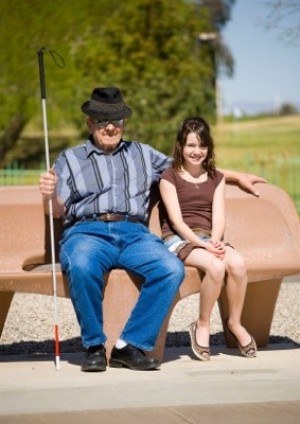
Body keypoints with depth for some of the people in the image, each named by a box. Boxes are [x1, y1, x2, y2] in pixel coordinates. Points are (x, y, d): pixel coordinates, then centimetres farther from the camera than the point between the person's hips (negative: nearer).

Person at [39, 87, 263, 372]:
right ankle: (94, 346, -21)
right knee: (82, 267, -39)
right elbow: (57, 211, 11)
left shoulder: (142, 154, 28)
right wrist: (49, 195, -13)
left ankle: (130, 345, -23)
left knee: (172, 269, -30)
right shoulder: (69, 159, 20)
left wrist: (236, 176, 33)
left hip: (134, 233, 2)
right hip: (87, 231, -2)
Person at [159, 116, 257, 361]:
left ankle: (235, 322, -9)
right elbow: (176, 221, -6)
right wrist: (204, 245, -20)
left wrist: (215, 242, -17)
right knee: (215, 265, -34)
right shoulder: (170, 178, 4)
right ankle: (202, 326, -14)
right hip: (179, 239, -4)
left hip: (209, 238, 4)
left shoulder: (216, 178, 17)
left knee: (237, 263, -30)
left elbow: (219, 217, 5)